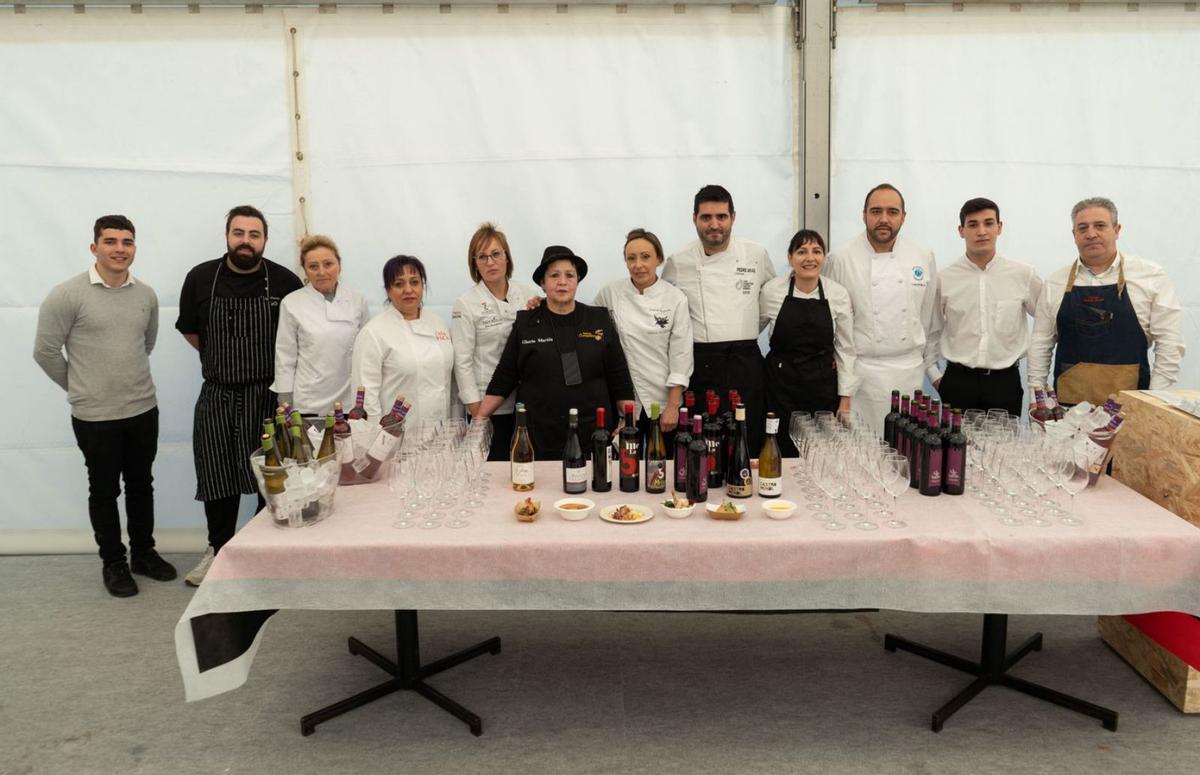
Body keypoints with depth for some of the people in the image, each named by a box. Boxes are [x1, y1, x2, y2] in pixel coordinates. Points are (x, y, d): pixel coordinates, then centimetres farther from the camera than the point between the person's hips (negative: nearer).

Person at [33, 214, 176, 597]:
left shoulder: (146, 294, 2)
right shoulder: (67, 295, -12)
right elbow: (45, 351, -6)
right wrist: (81, 388, 4)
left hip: (144, 410, 4)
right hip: (95, 417, -4)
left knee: (141, 485, 15)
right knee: (104, 490, 9)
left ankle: (144, 553, 31)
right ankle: (113, 563, 23)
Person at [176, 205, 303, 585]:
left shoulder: (285, 282, -7)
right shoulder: (200, 278, -1)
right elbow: (189, 330, 13)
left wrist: (280, 370, 4)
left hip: (268, 394, -2)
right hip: (217, 394, 2)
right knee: (216, 475, 8)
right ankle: (218, 549, 24)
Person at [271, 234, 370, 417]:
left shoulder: (357, 301, 3)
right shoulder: (292, 304, -3)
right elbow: (285, 357, 0)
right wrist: (285, 404, -2)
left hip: (350, 402, 2)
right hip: (309, 405, -1)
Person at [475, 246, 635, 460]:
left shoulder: (600, 320, 5)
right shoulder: (525, 324, 4)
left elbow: (619, 378, 6)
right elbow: (503, 379, 6)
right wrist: (478, 420, 1)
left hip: (592, 434, 0)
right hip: (538, 438, 0)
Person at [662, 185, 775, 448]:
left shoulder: (757, 255, 4)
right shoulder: (677, 263, 1)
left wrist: (747, 333, 13)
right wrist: (697, 337, 8)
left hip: (745, 365, 1)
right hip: (700, 366, -1)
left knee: (749, 446, 2)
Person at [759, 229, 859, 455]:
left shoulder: (838, 294, -3)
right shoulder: (771, 290, -5)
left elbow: (845, 349, 2)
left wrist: (845, 400, 0)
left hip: (822, 386, 1)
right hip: (780, 386, 0)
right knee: (782, 455, 0)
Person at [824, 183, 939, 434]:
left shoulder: (924, 257, 6)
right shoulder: (841, 259, -5)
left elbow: (930, 319, 12)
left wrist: (932, 367, 14)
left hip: (910, 373, 3)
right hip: (861, 373, -3)